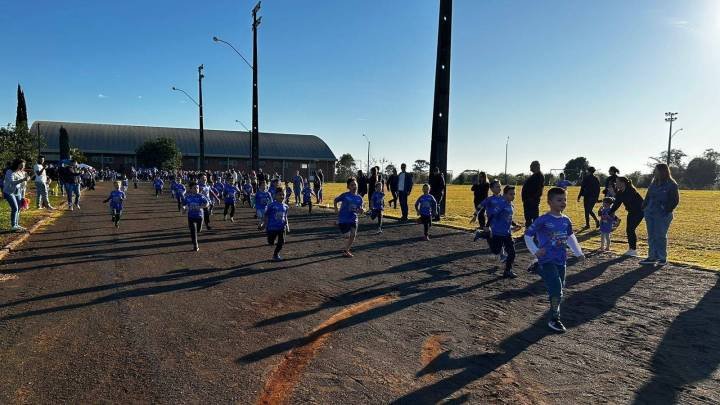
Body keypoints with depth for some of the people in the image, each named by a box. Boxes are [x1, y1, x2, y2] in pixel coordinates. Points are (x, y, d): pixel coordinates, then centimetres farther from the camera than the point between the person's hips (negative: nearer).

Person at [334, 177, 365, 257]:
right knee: (347, 236, -3)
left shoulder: (359, 198, 1)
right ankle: (346, 251, 20)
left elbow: (360, 210, 7)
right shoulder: (345, 195, -10)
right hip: (343, 219, -4)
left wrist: (362, 210, -16)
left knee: (353, 236, 3)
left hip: (353, 219, 4)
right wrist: (336, 210, -1)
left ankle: (346, 249, 24)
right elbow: (335, 200, 5)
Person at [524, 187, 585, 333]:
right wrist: (535, 251, -13)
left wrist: (578, 253, 17)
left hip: (561, 260, 7)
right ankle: (554, 319, 3)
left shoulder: (566, 221, 4)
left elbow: (570, 237, 20)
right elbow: (528, 234, -8)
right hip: (547, 260, -6)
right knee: (556, 289, -10)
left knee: (560, 286, 12)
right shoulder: (543, 220, -14)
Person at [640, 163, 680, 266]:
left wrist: (667, 210, -15)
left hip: (662, 215, -6)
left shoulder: (671, 185, -6)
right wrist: (644, 207, 8)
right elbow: (648, 197, 19)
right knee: (651, 236, 7)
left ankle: (663, 258, 7)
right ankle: (652, 257, 14)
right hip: (650, 214, 6)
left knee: (661, 236, -3)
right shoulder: (654, 183, 13)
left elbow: (675, 200, -7)